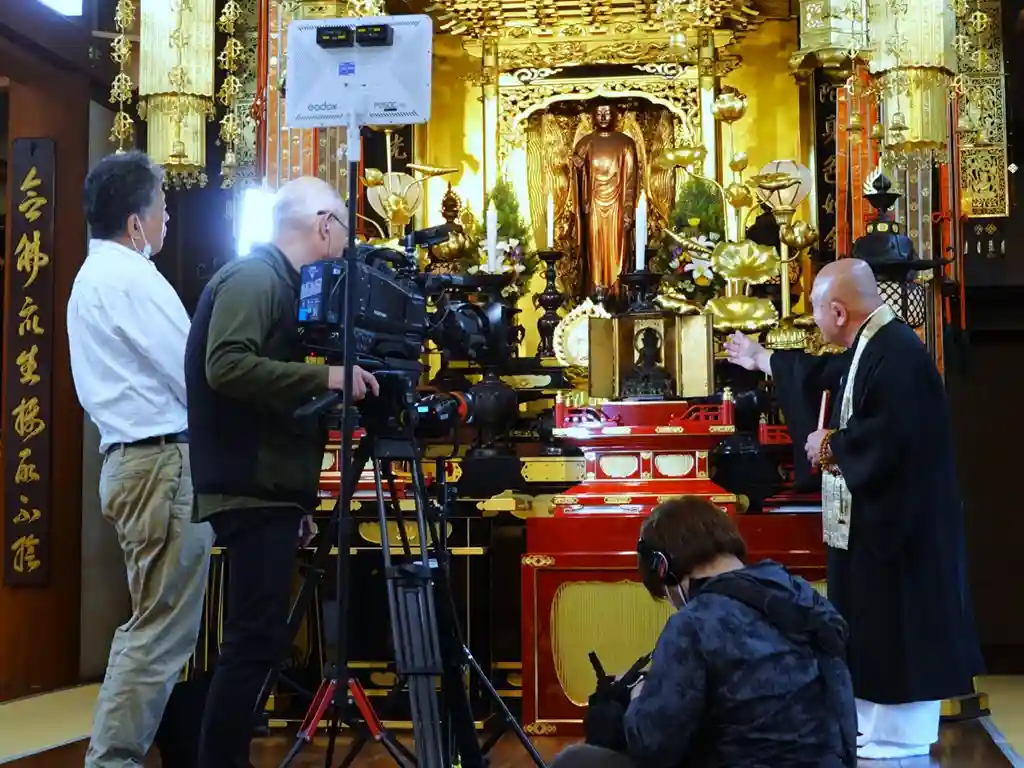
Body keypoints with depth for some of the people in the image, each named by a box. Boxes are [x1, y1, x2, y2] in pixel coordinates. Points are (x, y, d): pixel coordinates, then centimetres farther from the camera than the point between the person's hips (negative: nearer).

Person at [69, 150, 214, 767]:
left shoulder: (95, 274, 19)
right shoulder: (131, 278, -13)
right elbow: (197, 375, -15)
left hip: (132, 457, 10)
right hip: (163, 460, -10)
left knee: (151, 622, 15)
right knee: (165, 629, -7)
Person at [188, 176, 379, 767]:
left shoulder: (276, 282, 19)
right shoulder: (253, 278, -11)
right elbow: (226, 366, -24)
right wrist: (323, 378, -22)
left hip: (268, 489, 10)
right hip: (254, 490, -10)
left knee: (259, 638, 12)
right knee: (256, 639, -9)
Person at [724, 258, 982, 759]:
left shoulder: (897, 352, -21)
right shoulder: (870, 349, 11)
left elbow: (888, 438, -31)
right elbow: (823, 376, 31)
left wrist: (830, 444, -13)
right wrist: (760, 359, 43)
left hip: (894, 526, -10)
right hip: (872, 522, 11)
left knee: (895, 637, -3)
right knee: (874, 636, 16)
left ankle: (895, 742, 5)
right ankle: (873, 733, 26)